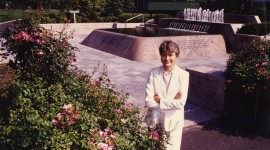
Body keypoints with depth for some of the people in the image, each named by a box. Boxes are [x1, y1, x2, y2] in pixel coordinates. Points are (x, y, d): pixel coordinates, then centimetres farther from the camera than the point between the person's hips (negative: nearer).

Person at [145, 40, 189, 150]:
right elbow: (148, 101, -12)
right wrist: (171, 101, -17)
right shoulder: (153, 73, -5)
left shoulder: (183, 75, -10)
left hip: (174, 123, -2)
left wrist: (159, 99, -13)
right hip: (155, 121, 2)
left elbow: (181, 103, -17)